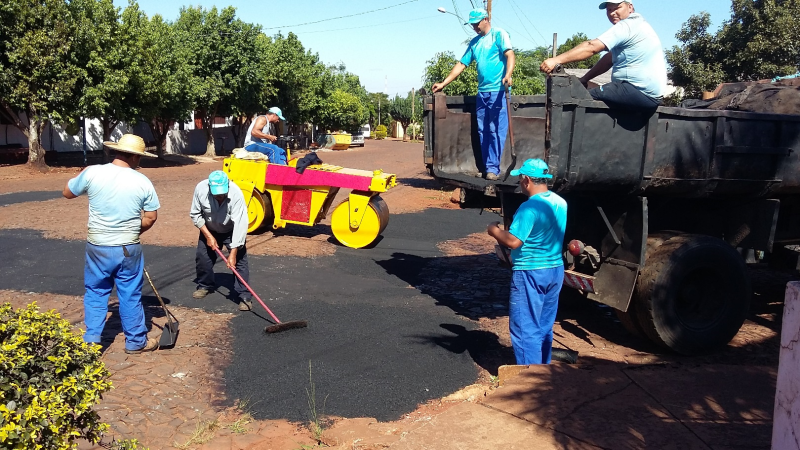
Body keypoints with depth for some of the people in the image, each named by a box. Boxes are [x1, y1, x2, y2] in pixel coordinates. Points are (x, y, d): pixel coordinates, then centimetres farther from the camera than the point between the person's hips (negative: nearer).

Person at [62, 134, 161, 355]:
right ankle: (136, 342, 23)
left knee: (95, 293, 17)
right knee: (130, 296, 11)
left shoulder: (92, 173, -9)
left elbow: (67, 193, 8)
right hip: (128, 249, -1)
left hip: (98, 247, 1)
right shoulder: (143, 182, -8)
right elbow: (151, 218, -1)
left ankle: (91, 341, 22)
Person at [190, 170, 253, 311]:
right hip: (209, 229, 3)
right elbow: (195, 214, -13)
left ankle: (244, 296, -7)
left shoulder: (236, 194, -38)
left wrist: (233, 253, -39)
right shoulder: (200, 189, -29)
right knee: (202, 257, 7)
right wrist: (208, 236, -19)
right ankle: (205, 285, 32)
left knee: (239, 260, -12)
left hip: (231, 231, -3)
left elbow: (240, 224, -38)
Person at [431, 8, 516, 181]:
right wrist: (443, 83, 14)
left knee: (496, 131, -7)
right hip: (482, 92, 7)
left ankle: (493, 168, -6)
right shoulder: (474, 42, 19)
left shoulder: (499, 34, -1)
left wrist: (508, 75, -33)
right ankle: (486, 167, 11)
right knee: (483, 132, 6)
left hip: (498, 91, -7)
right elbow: (461, 65, 20)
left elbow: (510, 55, -14)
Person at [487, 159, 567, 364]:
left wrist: (494, 231, -6)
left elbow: (513, 241, -25)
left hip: (531, 273, -9)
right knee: (544, 328, 18)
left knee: (525, 329, 1)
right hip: (555, 270, 9)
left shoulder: (530, 207, -21)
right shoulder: (560, 203, 7)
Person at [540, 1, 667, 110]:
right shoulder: (634, 24, 20)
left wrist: (556, 60, -30)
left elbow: (591, 47, -25)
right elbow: (610, 58, 18)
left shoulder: (627, 26, -14)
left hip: (641, 92, -11)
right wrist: (584, 79, 8)